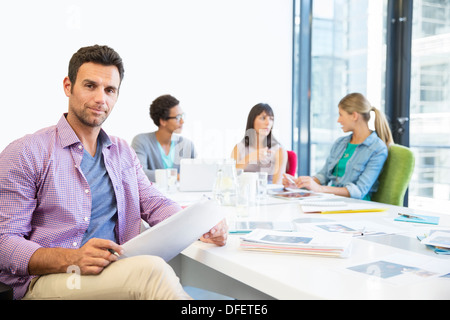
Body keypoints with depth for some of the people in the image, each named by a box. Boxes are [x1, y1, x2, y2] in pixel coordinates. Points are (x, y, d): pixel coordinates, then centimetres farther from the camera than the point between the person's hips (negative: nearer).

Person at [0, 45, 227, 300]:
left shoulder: (124, 153, 19)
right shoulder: (25, 154, -1)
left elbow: (155, 204, 14)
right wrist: (70, 259, -25)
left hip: (118, 274, 6)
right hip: (45, 280, -5)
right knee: (151, 270, -34)